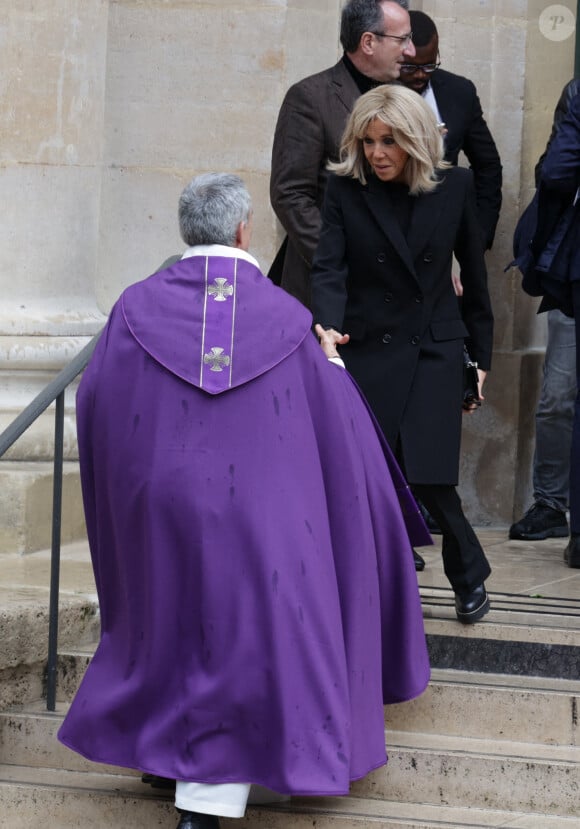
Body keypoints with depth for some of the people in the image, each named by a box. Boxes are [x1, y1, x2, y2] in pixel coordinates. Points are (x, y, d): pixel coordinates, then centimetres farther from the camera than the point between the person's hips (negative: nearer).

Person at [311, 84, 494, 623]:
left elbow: (473, 272, 8)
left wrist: (480, 355, 10)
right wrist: (329, 328, -32)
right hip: (368, 350, 1)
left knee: (428, 477, -8)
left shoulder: (454, 187, 0)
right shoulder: (345, 189, -3)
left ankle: (468, 575, 18)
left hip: (435, 348, 0)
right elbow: (329, 267, -13)